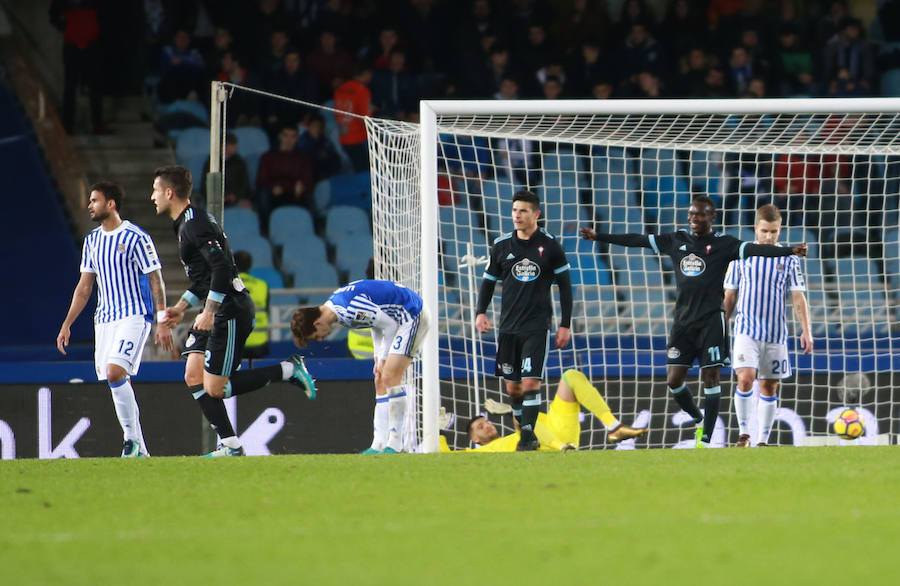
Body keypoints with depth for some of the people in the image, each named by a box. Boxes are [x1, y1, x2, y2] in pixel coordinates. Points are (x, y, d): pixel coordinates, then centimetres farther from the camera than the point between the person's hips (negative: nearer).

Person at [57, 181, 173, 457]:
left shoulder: (136, 238, -8)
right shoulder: (92, 240, 12)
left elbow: (155, 280, -7)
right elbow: (84, 286, 18)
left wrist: (162, 321, -13)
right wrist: (67, 325, 14)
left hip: (134, 316, -7)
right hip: (104, 319, 7)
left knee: (115, 373, -23)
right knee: (114, 383, 3)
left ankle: (133, 440, -13)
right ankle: (139, 451, 10)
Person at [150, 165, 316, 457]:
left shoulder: (195, 225, -15)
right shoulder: (187, 224, 18)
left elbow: (221, 267, -25)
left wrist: (209, 312, -23)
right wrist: (182, 307, 24)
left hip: (231, 312, -11)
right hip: (218, 313, 11)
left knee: (214, 388, -9)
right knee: (193, 376, 2)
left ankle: (288, 371, -2)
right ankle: (231, 445, 1)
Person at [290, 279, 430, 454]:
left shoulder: (350, 309, -29)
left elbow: (389, 324, -22)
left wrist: (383, 359, -10)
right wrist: (378, 357, 10)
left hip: (411, 316, -10)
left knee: (390, 377, -18)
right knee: (381, 382, 6)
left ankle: (395, 445, -17)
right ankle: (379, 445, 5)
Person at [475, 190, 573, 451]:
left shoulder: (550, 246, -1)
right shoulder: (501, 246, 6)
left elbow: (565, 285, 5)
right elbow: (488, 281, 14)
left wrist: (565, 325, 2)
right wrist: (480, 312, -3)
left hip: (537, 326, -3)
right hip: (508, 326, 3)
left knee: (531, 382, -15)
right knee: (513, 387, 5)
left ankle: (528, 436, -11)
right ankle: (525, 432, 19)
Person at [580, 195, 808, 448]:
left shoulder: (723, 244, -3)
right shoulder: (677, 241, 11)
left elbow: (753, 249, -17)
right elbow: (639, 240, 17)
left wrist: (788, 252, -32)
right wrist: (600, 237, 22)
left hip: (711, 321, -5)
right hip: (683, 320, 5)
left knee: (710, 377, -5)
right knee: (673, 380, 1)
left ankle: (705, 439, -2)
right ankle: (699, 420, 26)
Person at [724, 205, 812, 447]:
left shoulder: (789, 259, 3)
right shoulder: (741, 255, 3)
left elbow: (798, 297, 3)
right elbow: (730, 295, 9)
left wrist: (806, 332, -6)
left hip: (776, 334, 2)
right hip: (746, 330, -2)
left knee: (769, 388, 6)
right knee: (745, 379, -20)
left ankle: (762, 441, 15)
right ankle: (743, 434, -7)